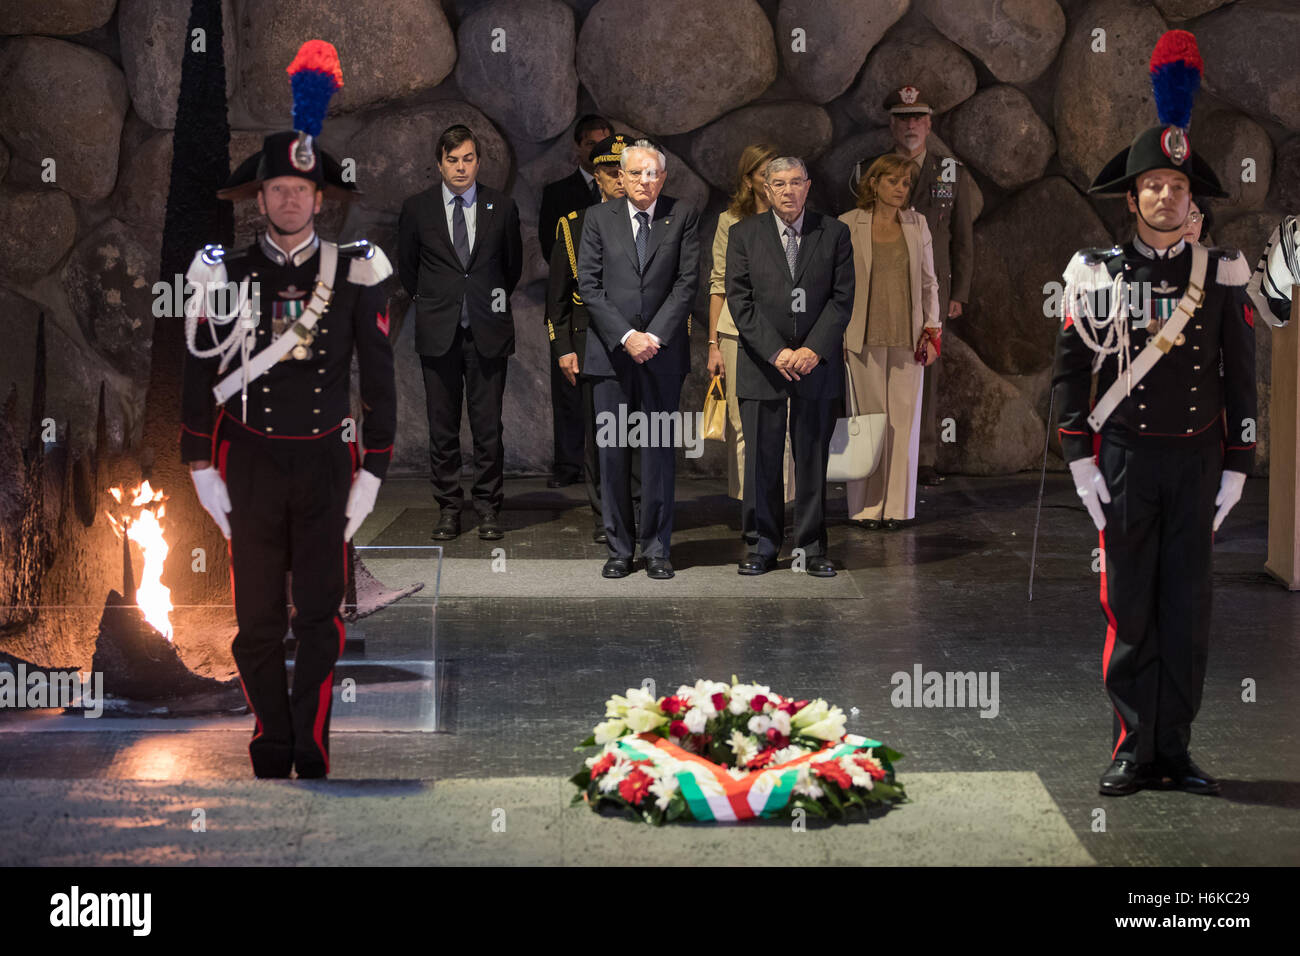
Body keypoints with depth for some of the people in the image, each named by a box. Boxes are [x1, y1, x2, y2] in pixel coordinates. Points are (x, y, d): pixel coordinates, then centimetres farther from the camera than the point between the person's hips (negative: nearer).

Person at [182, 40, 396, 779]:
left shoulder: (355, 273, 0)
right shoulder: (228, 275, 2)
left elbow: (380, 379, 2)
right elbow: (201, 378, 5)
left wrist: (371, 473, -2)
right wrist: (202, 471, 0)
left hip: (326, 461, -1)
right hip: (251, 463, 1)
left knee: (321, 616, 0)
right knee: (259, 620, 4)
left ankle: (312, 753, 8)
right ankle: (272, 752, 14)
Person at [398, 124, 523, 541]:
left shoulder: (501, 207, 4)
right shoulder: (417, 208, 3)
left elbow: (513, 263, 17)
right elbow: (406, 265, 16)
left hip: (488, 333, 0)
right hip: (438, 333, 0)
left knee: (488, 425, -1)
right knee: (442, 427, 3)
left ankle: (488, 508, 8)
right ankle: (448, 509, 11)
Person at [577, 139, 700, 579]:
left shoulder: (683, 216, 4)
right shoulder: (599, 217, 5)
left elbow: (687, 282, -2)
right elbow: (588, 285, -1)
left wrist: (654, 335, -12)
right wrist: (625, 336, -11)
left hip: (663, 351, -1)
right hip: (611, 352, 1)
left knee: (660, 451, 1)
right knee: (612, 452, 2)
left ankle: (656, 548, 9)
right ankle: (619, 548, 10)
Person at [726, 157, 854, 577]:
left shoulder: (834, 233, 5)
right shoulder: (744, 234, 3)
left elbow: (842, 297, 1)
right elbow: (739, 299, -3)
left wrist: (814, 350, -11)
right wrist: (775, 352, -12)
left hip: (816, 363, 0)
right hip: (762, 364, 0)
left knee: (813, 458, 4)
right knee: (762, 458, 2)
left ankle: (812, 546, 12)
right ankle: (765, 543, 12)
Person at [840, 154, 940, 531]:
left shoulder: (918, 225, 9)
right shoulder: (848, 225, 0)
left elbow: (928, 283, 12)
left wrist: (931, 332, 6)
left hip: (907, 338, 3)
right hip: (865, 337, -3)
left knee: (904, 419, 2)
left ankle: (898, 506, 9)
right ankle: (866, 506, 6)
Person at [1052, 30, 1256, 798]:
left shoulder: (1222, 273, 4)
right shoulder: (1096, 271, 1)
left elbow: (1242, 378, 6)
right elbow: (1070, 371, 3)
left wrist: (1236, 469, 1)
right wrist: (1081, 463, -3)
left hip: (1197, 460, 1)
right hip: (1124, 459, -1)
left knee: (1189, 610, 3)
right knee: (1130, 611, 1)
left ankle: (1175, 752, 11)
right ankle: (1135, 753, 9)